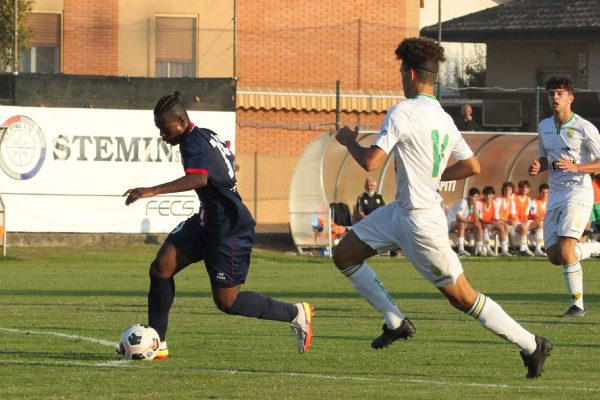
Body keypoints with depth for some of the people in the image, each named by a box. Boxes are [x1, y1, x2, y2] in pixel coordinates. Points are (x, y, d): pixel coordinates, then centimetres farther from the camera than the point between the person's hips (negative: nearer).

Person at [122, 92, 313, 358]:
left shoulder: (193, 144, -22)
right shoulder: (206, 135, 7)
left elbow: (199, 178, -44)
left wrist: (152, 191, -51)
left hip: (229, 230, -10)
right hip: (207, 222, 10)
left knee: (227, 301, -2)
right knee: (161, 267, -4)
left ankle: (296, 313, 14)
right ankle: (157, 344, 0)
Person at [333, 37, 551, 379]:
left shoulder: (403, 113, -20)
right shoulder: (444, 119, 5)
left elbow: (370, 162, -25)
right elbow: (473, 167, 12)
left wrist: (349, 141, -5)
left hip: (421, 222, -9)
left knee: (463, 297, -1)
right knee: (344, 255, 11)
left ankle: (532, 345, 7)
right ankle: (396, 322, 14)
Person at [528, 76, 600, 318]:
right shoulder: (544, 127, 11)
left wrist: (575, 167, -23)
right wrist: (537, 167, 1)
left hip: (578, 192, -7)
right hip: (555, 195, 7)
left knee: (565, 248, -20)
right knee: (555, 256, 1)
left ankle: (577, 304, -10)